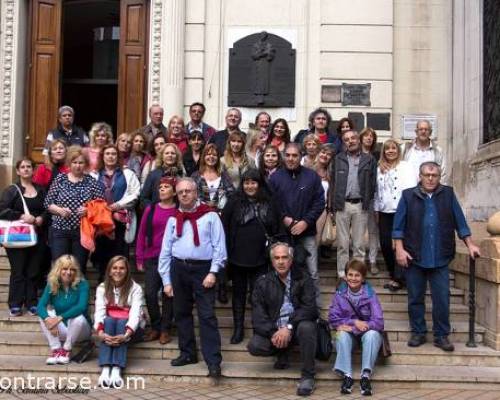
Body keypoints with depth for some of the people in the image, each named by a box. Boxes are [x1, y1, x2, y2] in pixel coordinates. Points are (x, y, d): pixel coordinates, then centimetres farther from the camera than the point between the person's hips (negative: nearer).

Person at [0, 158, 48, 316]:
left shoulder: (41, 190, 12)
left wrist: (41, 218, -9)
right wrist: (22, 216, -19)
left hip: (37, 237, 3)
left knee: (34, 271, 5)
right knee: (18, 271, -1)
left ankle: (32, 303, 13)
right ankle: (15, 305, 5)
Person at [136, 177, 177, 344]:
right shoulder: (150, 209, 5)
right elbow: (142, 234, 7)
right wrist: (139, 258, 4)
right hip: (152, 259, 2)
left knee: (168, 294, 6)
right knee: (150, 294, 1)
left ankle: (165, 330, 19)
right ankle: (155, 327, 19)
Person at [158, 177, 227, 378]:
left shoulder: (210, 216, 1)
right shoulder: (173, 219, 12)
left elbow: (219, 246, -4)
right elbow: (165, 251, 11)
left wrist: (213, 272, -12)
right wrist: (166, 280, 6)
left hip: (203, 269, -4)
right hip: (178, 269, 5)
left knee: (207, 315, -7)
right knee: (181, 313, 12)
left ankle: (213, 361, -6)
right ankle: (188, 353, 26)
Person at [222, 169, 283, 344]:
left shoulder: (269, 204, 3)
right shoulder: (234, 203, -1)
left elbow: (277, 229, 6)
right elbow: (224, 227, -2)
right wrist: (227, 251, -7)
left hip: (260, 257, 0)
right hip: (238, 256, 0)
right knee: (239, 293, 11)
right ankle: (238, 328, 20)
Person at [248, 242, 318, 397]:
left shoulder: (303, 279, 0)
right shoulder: (263, 283, 4)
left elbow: (309, 308, -12)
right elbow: (258, 315, -4)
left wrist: (289, 328, -25)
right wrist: (273, 333, -20)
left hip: (297, 327, -2)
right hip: (273, 330, 2)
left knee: (306, 327, -35)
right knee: (254, 346, -24)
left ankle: (308, 376, -18)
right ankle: (283, 352, 8)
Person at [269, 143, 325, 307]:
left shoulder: (312, 176, 2)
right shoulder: (275, 177, 3)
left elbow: (319, 202, -1)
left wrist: (305, 222, -10)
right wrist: (283, 218, -12)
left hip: (307, 233, 0)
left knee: (312, 273, 1)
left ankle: (315, 306, 14)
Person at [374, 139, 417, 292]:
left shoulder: (406, 167, 0)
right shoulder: (380, 169, 15)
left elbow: (411, 189, -6)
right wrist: (376, 209, 13)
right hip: (384, 212, 5)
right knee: (385, 244, 4)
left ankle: (398, 278, -2)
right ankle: (393, 275, 19)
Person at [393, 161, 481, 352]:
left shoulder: (448, 194, 5)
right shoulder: (408, 195, 2)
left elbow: (460, 222, 8)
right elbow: (398, 226, 2)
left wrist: (470, 245, 3)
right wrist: (400, 249, -6)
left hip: (440, 258, 0)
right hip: (414, 257, 0)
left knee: (442, 299, 2)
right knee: (415, 298, 9)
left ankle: (441, 336, 14)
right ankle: (418, 333, 22)